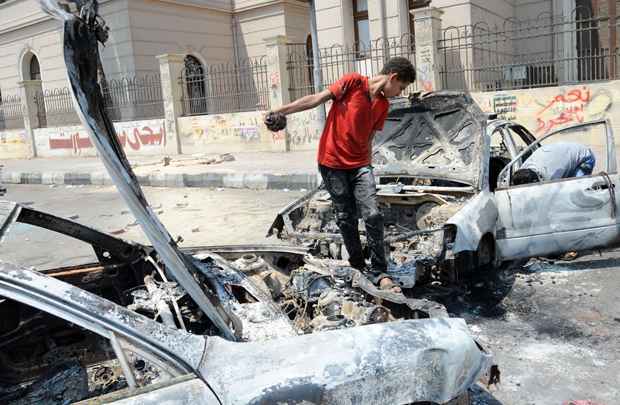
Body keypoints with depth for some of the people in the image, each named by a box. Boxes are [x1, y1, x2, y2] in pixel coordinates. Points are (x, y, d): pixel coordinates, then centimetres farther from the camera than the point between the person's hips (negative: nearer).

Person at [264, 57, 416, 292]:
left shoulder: (383, 105, 10)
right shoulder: (353, 82, -7)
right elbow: (317, 99, -7)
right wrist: (281, 111, -11)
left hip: (360, 165, 4)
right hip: (332, 163, -4)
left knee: (373, 215, -9)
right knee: (346, 218, 4)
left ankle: (378, 272, 1)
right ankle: (358, 266, 23)